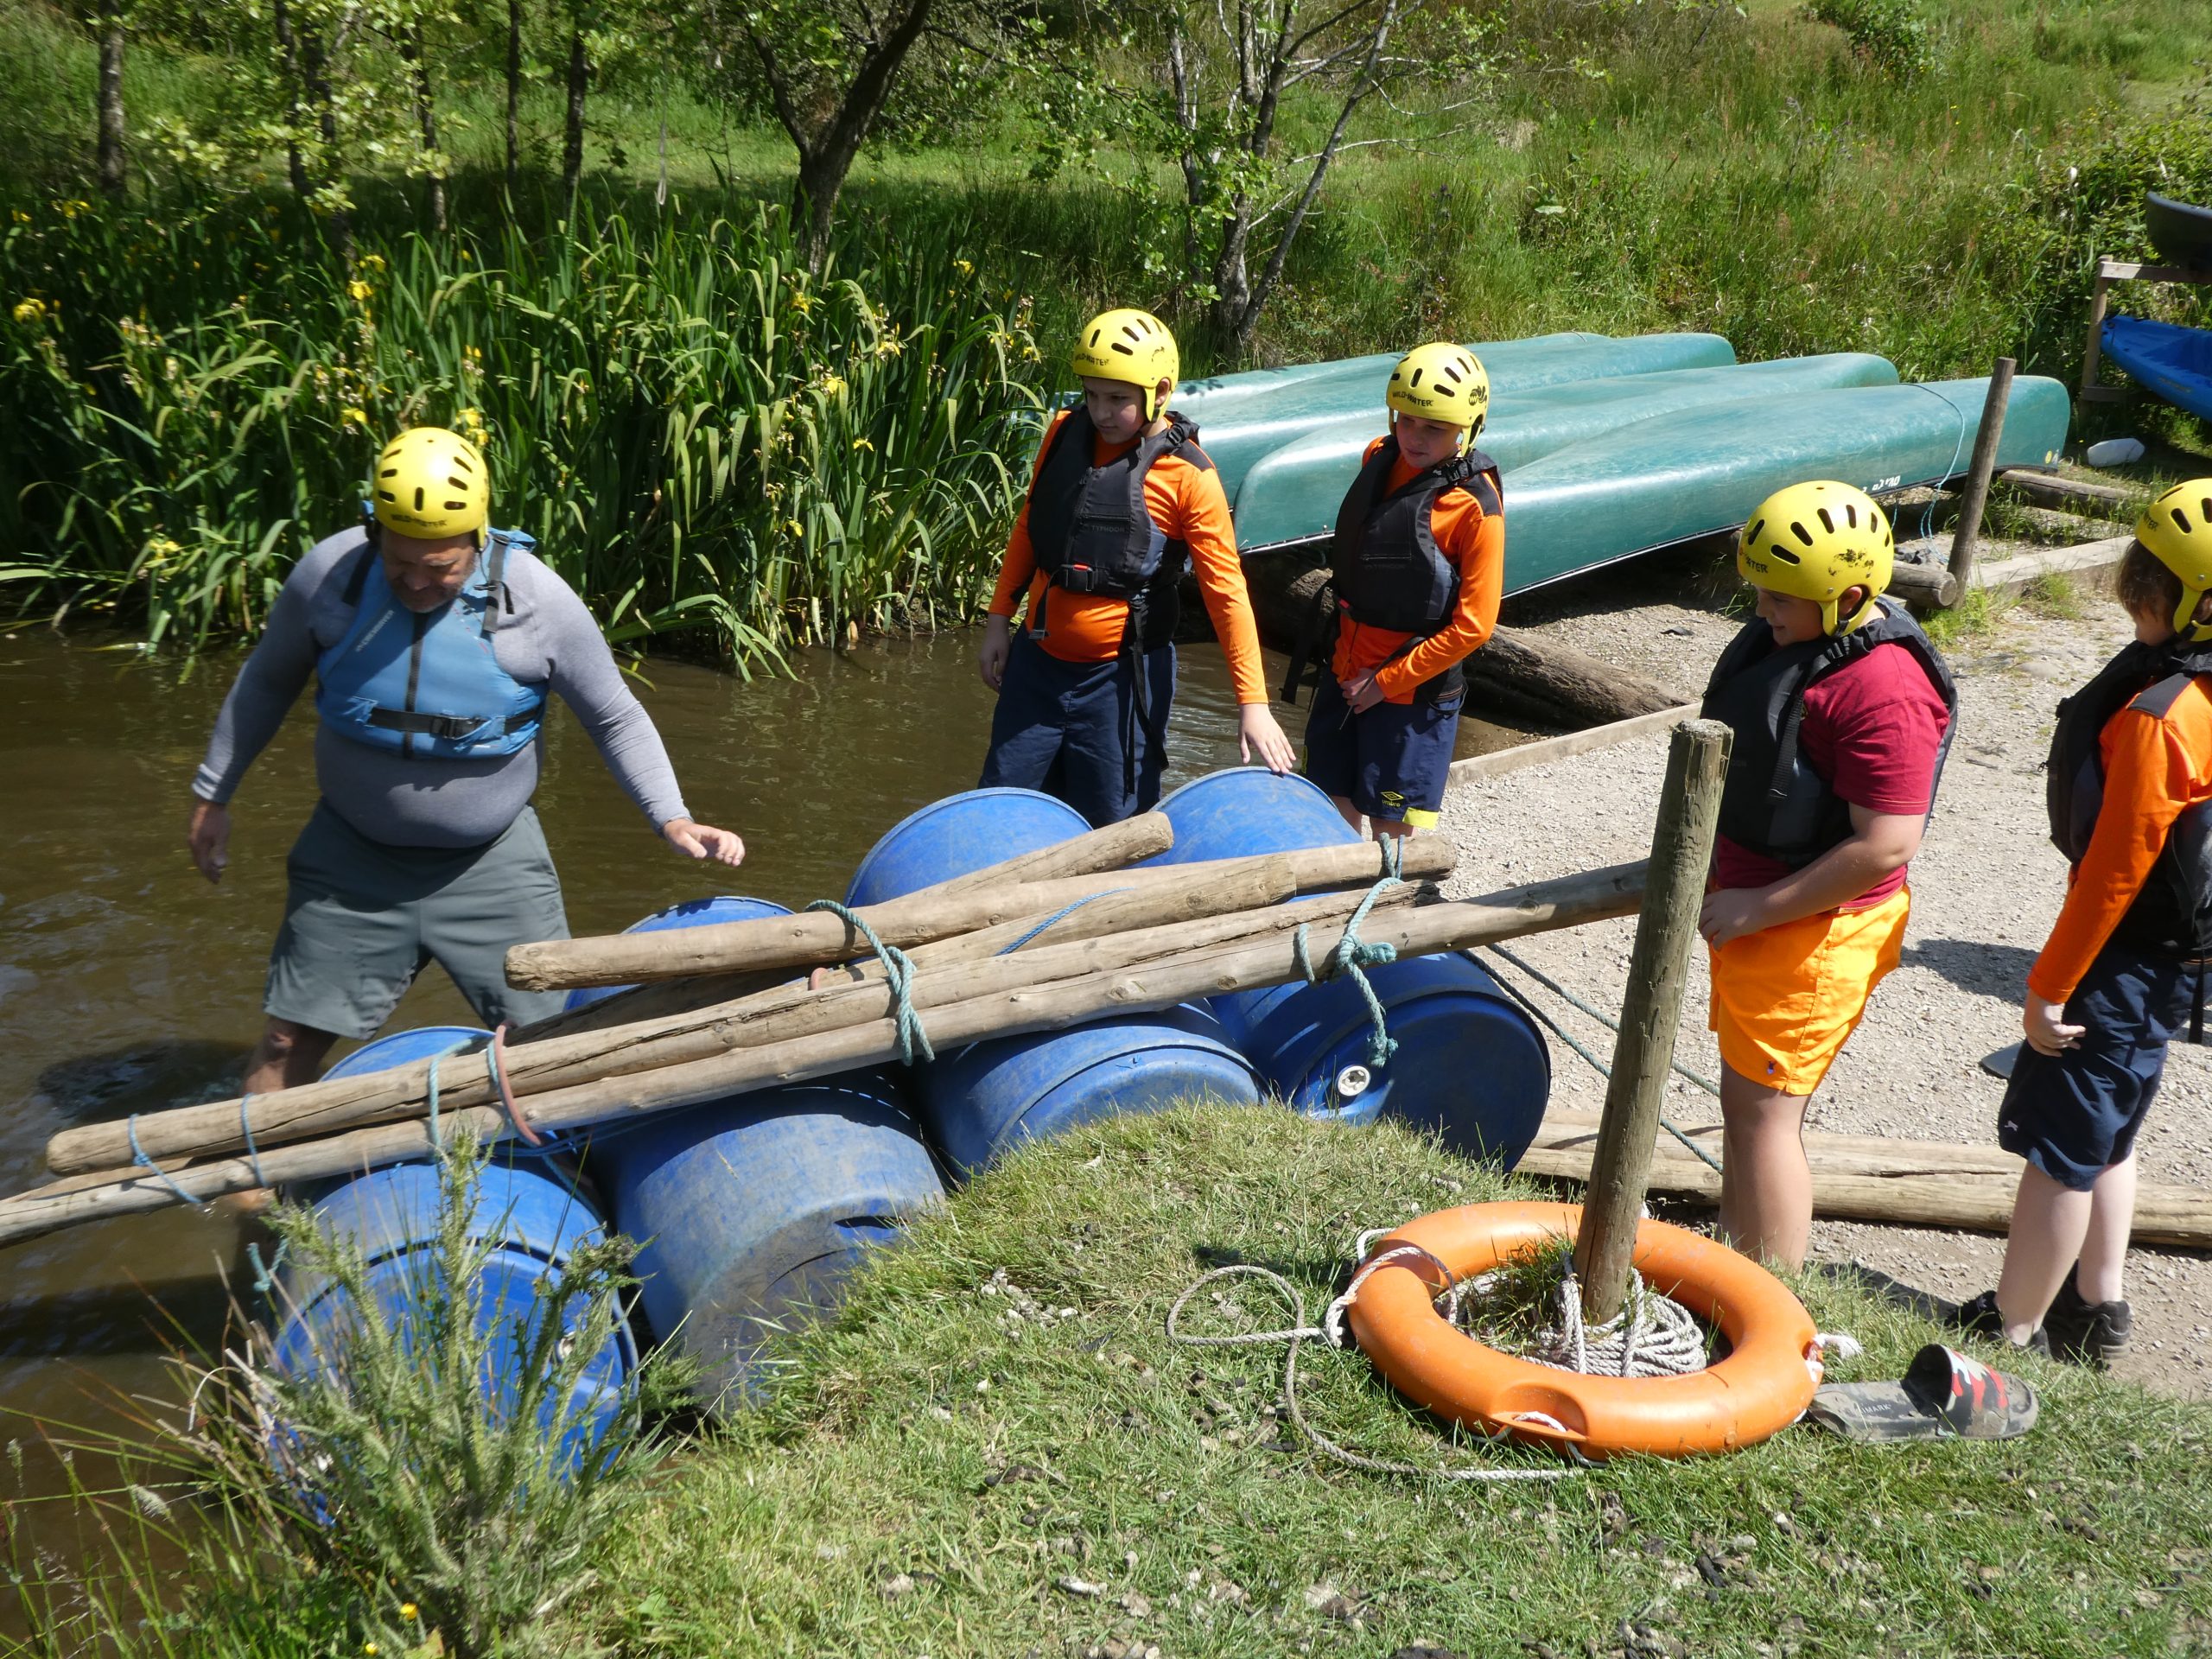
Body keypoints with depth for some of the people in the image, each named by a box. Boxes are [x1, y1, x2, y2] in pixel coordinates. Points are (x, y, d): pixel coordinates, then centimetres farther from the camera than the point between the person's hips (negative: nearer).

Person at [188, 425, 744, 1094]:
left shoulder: (539, 598, -16)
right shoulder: (328, 574, -11)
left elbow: (615, 717, -5)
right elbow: (267, 682, 7)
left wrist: (671, 818, -17)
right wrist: (212, 796, 13)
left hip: (491, 863, -1)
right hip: (353, 860, 1)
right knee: (289, 1043, 7)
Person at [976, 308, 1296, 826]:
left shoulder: (1187, 475, -15)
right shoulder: (1065, 433, 0)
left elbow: (1226, 588, -16)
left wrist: (1253, 702, -20)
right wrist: (999, 618, 12)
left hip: (1121, 675, -5)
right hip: (1038, 660, 5)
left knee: (1114, 829, 1)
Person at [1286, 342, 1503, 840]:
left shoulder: (1475, 506, -18)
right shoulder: (1379, 459, 0)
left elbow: (1472, 626, -18)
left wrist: (1387, 682, -14)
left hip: (1414, 689, -6)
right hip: (1346, 672, 6)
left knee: (1392, 827, 3)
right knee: (1335, 804, 16)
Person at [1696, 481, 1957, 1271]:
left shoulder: (1884, 691, -26)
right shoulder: (1791, 636, 5)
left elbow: (1885, 847, -29)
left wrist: (1758, 908, -23)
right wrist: (1717, 865, 19)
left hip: (1816, 930, -10)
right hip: (1753, 908, 10)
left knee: (1763, 1110, -3)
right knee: (1744, 1098, 19)